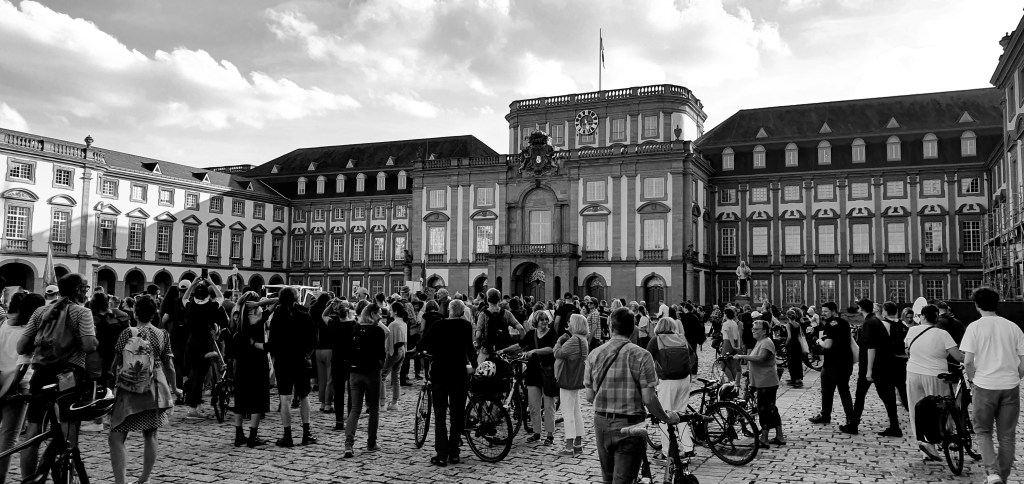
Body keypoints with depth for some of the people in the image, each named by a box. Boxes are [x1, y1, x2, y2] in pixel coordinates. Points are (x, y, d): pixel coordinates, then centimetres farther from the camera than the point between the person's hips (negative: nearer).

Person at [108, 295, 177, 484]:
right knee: (150, 436, 14)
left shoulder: (127, 333, -3)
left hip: (128, 390, -2)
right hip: (154, 390, 2)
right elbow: (169, 367, 4)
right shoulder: (163, 335, 0)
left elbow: (115, 364, -2)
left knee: (116, 438, 1)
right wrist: (172, 389, 17)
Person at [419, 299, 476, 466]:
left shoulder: (437, 325, 0)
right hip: (459, 373, -1)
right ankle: (453, 454, 12)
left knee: (440, 415, 7)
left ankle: (441, 455, 3)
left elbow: (422, 343, -4)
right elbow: (469, 347, -14)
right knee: (457, 415, 11)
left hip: (438, 373, 1)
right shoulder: (466, 325, -4)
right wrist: (473, 366, -2)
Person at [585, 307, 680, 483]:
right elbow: (648, 399, -14)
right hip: (628, 425, -4)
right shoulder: (641, 355, -11)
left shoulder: (594, 354, 0)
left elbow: (589, 397, 3)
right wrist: (667, 419, 2)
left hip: (601, 424, 4)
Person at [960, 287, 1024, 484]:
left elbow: (967, 360, -12)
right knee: (1007, 435, 13)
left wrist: (972, 378, 6)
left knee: (983, 431, 12)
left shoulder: (975, 327, -6)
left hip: (985, 386, -3)